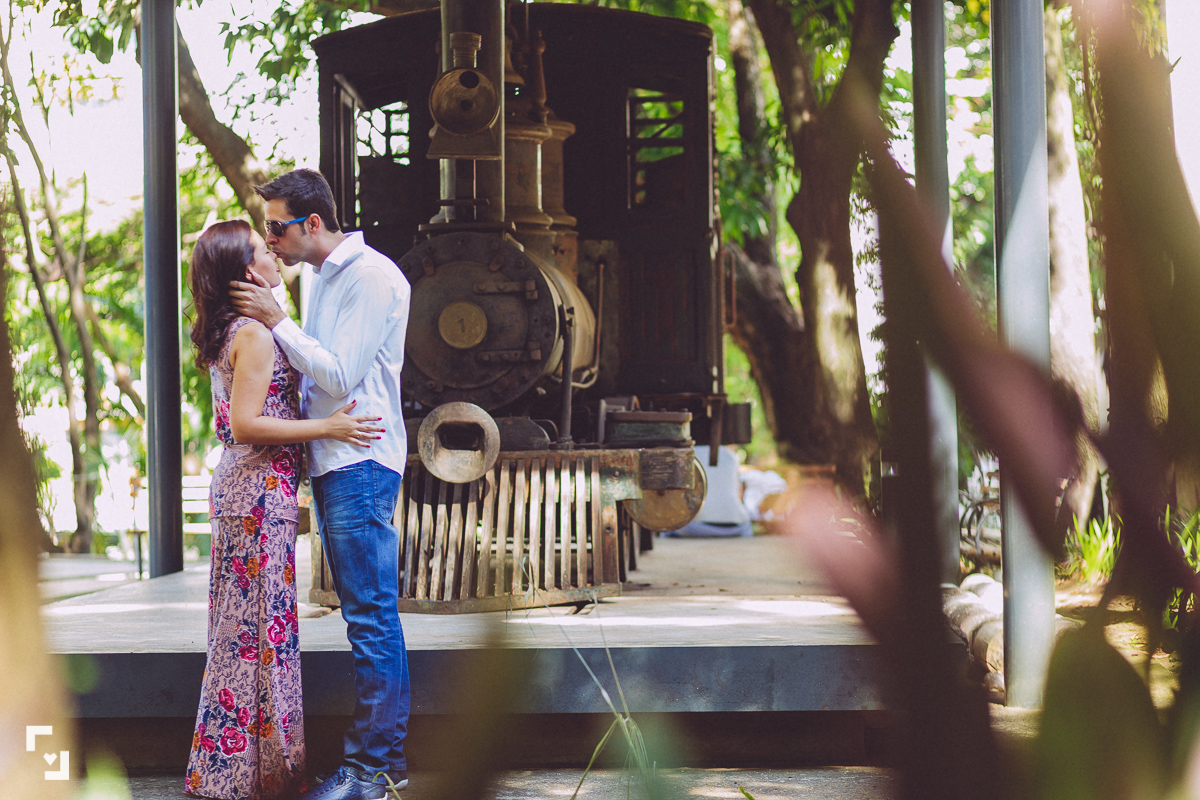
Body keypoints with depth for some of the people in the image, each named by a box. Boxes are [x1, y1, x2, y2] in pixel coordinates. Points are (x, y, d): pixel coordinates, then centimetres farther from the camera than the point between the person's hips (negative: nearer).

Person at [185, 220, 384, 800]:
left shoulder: (229, 335, 15)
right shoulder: (255, 333, -14)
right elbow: (246, 424, -20)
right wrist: (328, 427, -17)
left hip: (240, 486, 10)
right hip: (262, 490, -10)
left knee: (241, 628, 12)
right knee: (261, 628, -6)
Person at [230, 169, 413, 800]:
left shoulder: (371, 276, -11)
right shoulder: (326, 278, 18)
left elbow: (339, 374, -17)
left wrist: (276, 322, -12)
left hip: (361, 463, -10)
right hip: (331, 463, 10)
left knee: (371, 615, -7)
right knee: (367, 613, 11)